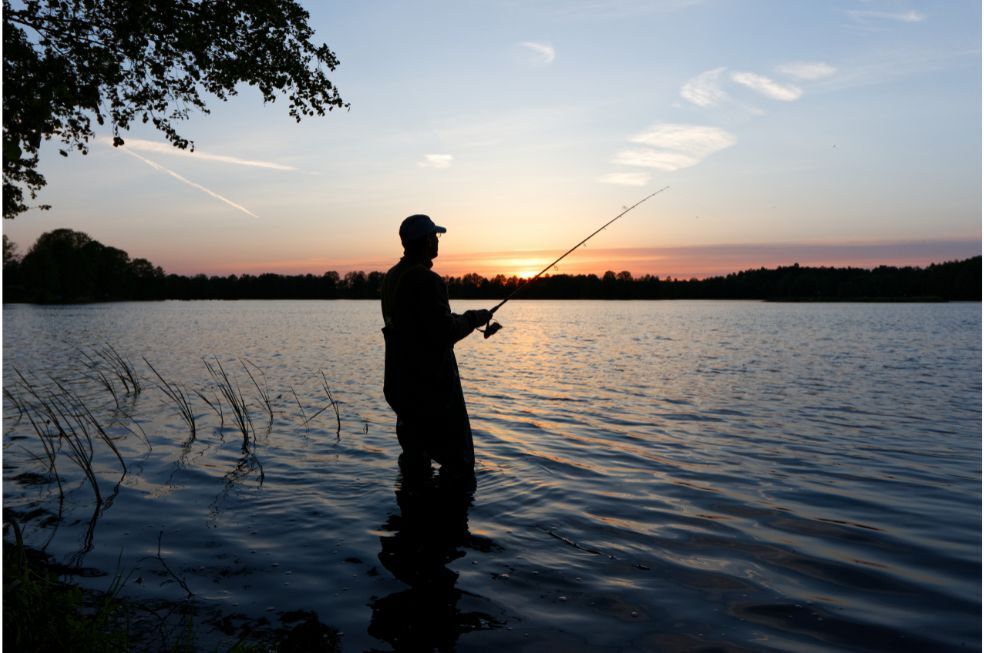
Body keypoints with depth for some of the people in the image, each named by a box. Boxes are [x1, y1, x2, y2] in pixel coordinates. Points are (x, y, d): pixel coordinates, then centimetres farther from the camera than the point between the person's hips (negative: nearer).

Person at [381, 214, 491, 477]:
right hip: (432, 383, -10)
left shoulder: (392, 276, 10)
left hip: (401, 382, 10)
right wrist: (474, 318, -3)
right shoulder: (426, 280, -19)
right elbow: (445, 333, -22)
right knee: (458, 464, -1)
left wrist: (458, 320, 19)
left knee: (413, 458, 18)